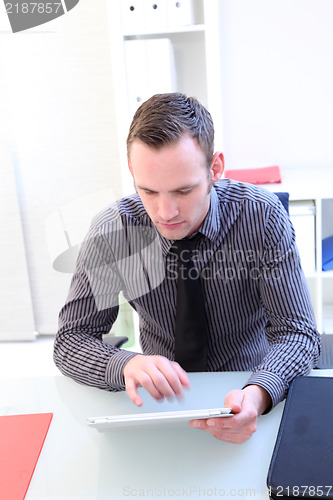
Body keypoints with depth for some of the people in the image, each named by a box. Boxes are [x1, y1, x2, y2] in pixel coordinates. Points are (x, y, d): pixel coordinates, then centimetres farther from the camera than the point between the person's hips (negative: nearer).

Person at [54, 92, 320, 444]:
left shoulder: (262, 216, -17)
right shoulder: (110, 232, -15)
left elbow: (298, 334, -16)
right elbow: (70, 340, -10)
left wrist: (258, 394, -38)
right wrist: (126, 366, -33)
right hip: (163, 399, 0)